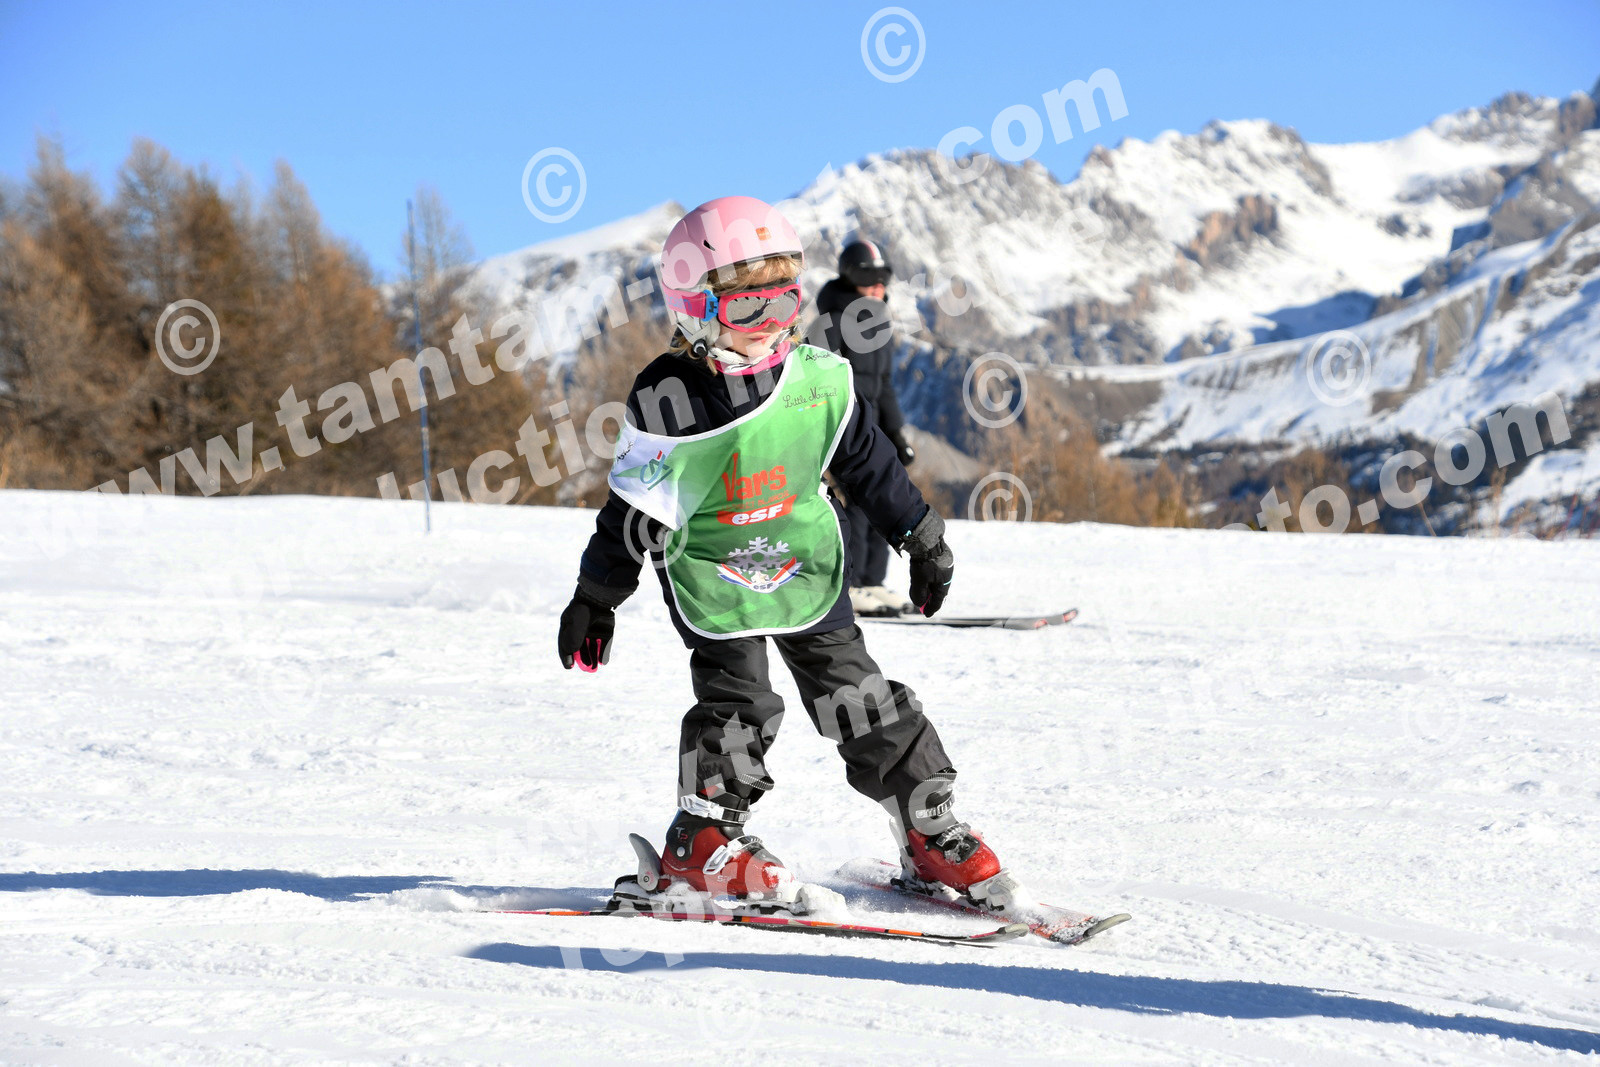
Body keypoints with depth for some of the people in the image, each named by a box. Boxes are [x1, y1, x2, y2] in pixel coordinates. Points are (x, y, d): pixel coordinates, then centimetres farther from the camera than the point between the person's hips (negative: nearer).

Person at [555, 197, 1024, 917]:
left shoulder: (819, 381, -6)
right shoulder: (667, 402, -14)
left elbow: (869, 463, 7)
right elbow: (634, 509, -6)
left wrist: (923, 541, 12)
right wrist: (596, 598, -2)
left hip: (805, 567, 3)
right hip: (710, 576, -3)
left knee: (861, 700, 3)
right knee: (738, 700, -15)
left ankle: (931, 832, 11)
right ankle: (703, 842, -1)